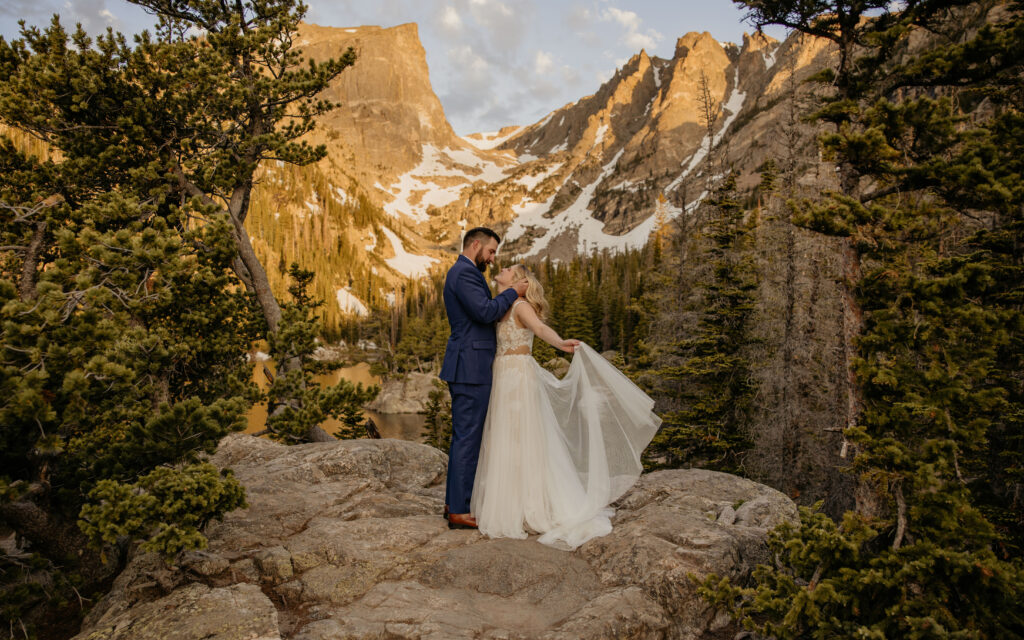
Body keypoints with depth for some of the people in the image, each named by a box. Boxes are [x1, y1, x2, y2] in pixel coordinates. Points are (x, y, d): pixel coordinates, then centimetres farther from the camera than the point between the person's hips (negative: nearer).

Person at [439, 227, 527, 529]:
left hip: (468, 368, 11)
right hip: (470, 368, -11)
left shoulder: (462, 273, 20)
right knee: (467, 437, -5)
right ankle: (458, 512, 2)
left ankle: (455, 502, 24)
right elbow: (485, 312, -23)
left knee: (464, 436, 15)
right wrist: (513, 293, -10)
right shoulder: (465, 273, -13)